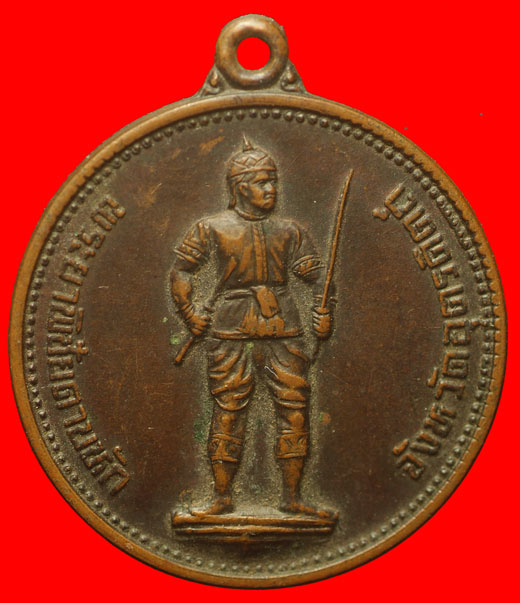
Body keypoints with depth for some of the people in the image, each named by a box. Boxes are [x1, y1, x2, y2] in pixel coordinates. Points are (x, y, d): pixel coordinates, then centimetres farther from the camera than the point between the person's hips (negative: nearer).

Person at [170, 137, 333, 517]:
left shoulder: (288, 231, 11)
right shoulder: (213, 229, 5)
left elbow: (317, 273, 11)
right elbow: (182, 269, 12)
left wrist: (323, 311, -5)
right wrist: (191, 314, 3)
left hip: (283, 329, 3)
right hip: (231, 332, -2)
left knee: (295, 408, -1)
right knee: (228, 411, -1)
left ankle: (292, 497, 8)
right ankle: (223, 497, 9)